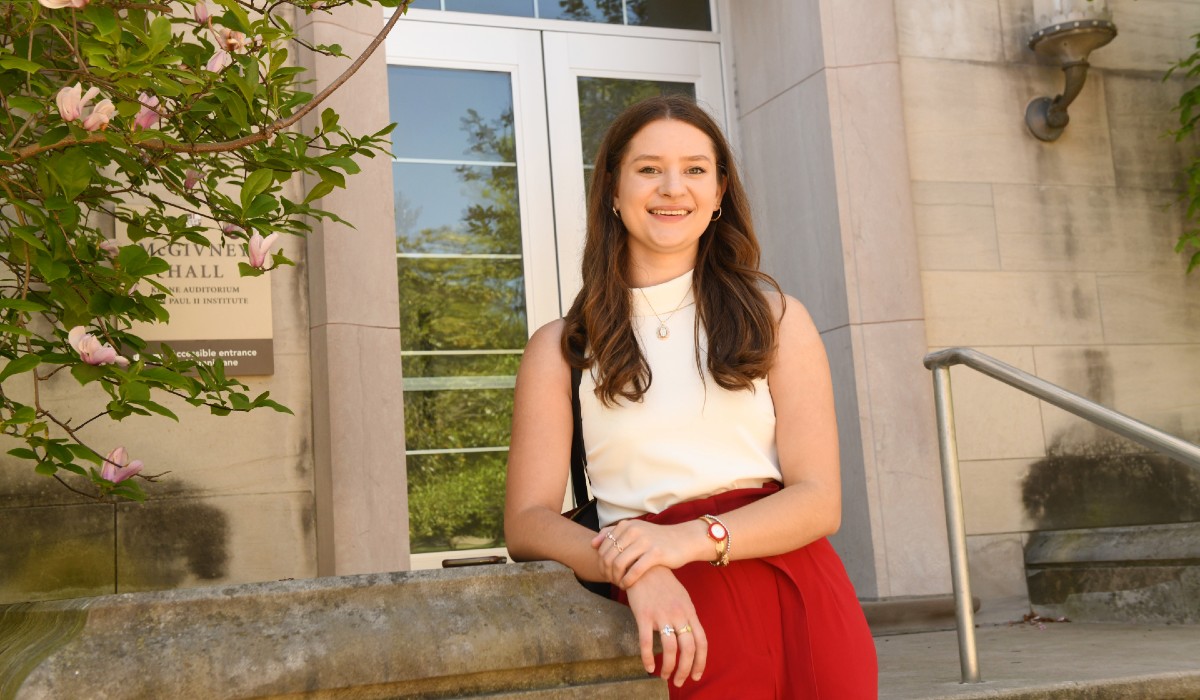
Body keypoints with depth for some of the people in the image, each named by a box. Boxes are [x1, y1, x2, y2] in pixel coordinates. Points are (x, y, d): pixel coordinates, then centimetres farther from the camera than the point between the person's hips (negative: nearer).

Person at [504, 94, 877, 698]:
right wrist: (637, 571, -18)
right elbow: (527, 521, 1)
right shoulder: (561, 348, 9)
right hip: (670, 609, -1)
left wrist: (692, 538, -16)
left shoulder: (775, 318, 10)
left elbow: (819, 500, 2)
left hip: (803, 604, 2)